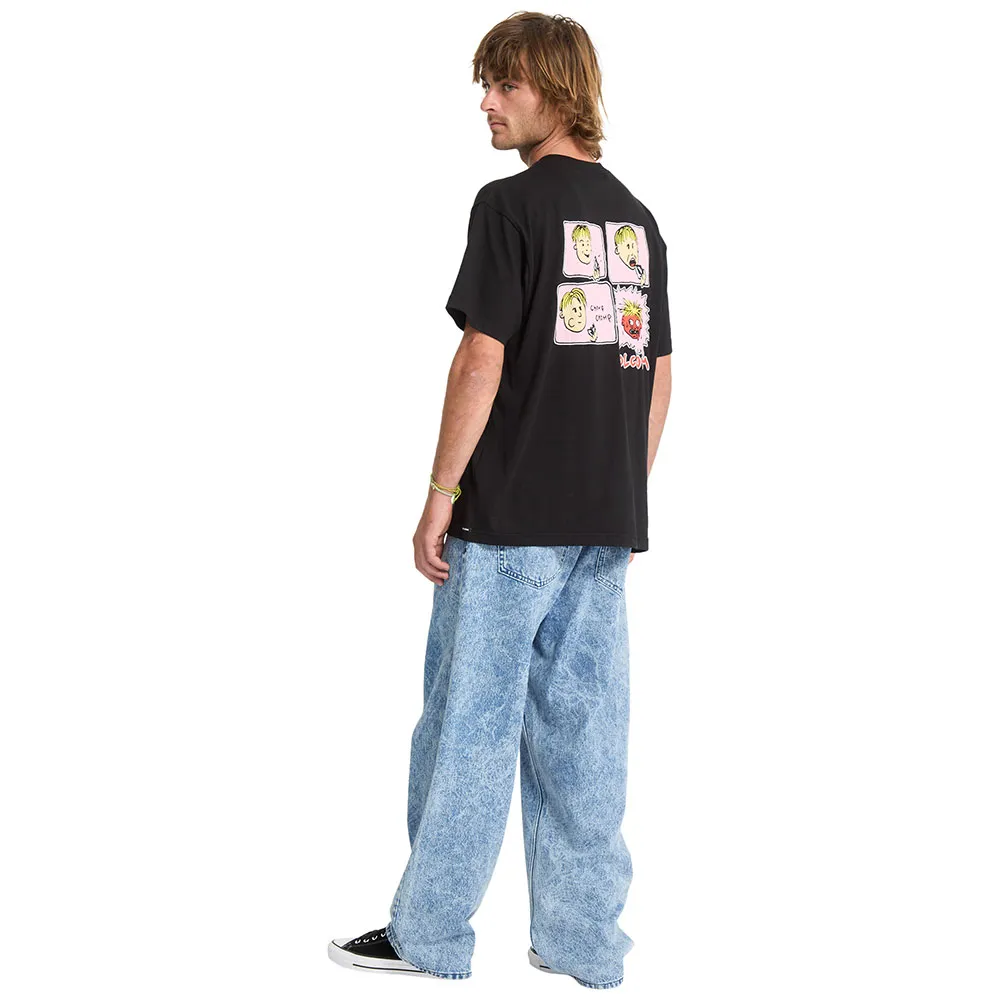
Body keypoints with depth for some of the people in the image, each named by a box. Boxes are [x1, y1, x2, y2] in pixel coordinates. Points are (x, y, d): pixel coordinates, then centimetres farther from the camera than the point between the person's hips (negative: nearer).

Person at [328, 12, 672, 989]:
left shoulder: (511, 204, -9)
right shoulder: (636, 218, 13)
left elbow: (482, 359, -14)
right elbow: (657, 376, 14)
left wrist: (440, 494, -8)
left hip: (510, 516, -6)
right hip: (604, 523, 7)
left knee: (469, 722, 2)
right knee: (582, 726, 10)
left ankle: (428, 934, 12)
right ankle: (583, 940, 16)